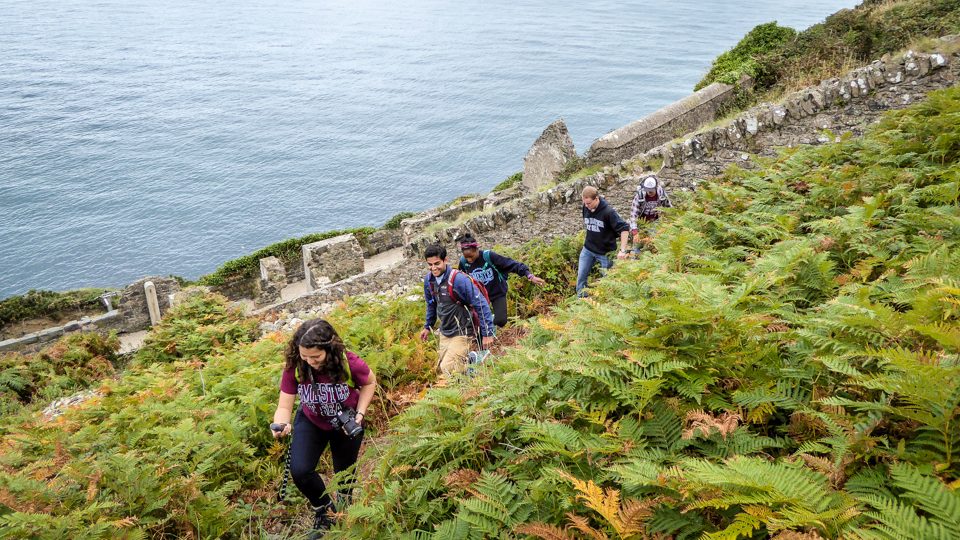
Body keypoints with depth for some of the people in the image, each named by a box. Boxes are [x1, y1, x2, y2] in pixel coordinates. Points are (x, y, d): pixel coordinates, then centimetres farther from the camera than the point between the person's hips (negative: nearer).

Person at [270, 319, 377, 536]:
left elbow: (370, 382, -11)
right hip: (311, 422, 1)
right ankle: (323, 510, 15)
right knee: (299, 471, -17)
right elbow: (284, 406, -24)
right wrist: (281, 424, -46)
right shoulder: (294, 367, -30)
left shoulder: (350, 364, -34)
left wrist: (360, 414, -21)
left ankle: (344, 505, 53)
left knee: (344, 471, 16)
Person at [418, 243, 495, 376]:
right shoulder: (428, 279, -3)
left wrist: (487, 334, -21)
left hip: (462, 333, -7)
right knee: (441, 367, 11)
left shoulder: (459, 279, -24)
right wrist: (428, 326, 25)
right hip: (444, 333, 7)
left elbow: (481, 305, -22)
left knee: (448, 368, -17)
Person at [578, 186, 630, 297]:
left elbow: (624, 228, -21)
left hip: (605, 252, -5)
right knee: (581, 276, 4)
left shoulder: (608, 211, -22)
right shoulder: (586, 208, -5)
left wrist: (622, 250, -26)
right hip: (587, 250, 5)